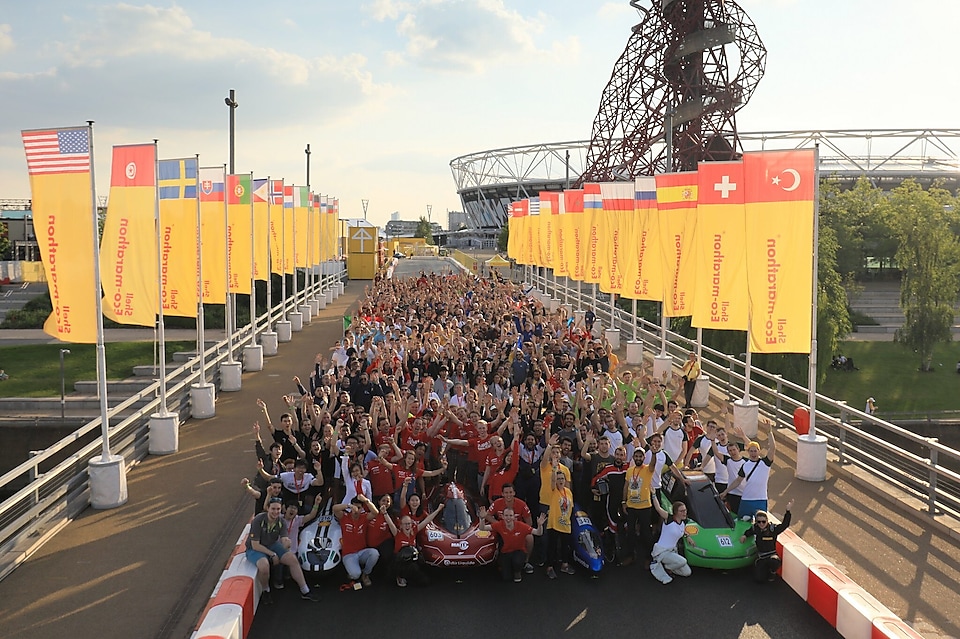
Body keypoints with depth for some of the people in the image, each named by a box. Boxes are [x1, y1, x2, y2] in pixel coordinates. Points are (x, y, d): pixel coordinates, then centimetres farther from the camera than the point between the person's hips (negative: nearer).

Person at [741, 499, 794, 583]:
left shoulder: (773, 529, -10)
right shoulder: (755, 529, -1)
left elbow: (785, 524, -23)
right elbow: (748, 531, 24)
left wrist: (788, 511, -30)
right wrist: (744, 535, 6)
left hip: (771, 555, -3)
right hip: (760, 557, 3)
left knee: (774, 562, -41)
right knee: (759, 580, -12)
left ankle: (772, 572, -1)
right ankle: (765, 570, 26)